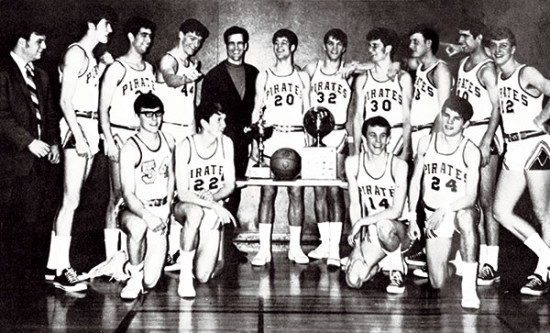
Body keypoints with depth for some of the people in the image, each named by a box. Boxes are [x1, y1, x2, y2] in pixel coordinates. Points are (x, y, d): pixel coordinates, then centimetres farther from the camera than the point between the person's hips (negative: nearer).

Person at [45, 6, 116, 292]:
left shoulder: (92, 57, 19)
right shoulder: (75, 53, -7)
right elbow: (65, 101, -13)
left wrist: (102, 69, 12)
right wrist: (79, 136, -19)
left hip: (90, 129, 9)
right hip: (76, 128, -9)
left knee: (71, 200, 9)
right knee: (71, 200, -10)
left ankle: (54, 264, 14)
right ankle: (61, 270, -8)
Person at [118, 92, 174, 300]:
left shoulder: (168, 142, 4)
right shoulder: (130, 149, -14)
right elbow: (128, 194, -19)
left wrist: (166, 209, 5)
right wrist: (147, 216, -36)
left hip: (160, 213, 4)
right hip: (134, 211, -3)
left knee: (150, 282, -14)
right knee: (138, 227, -44)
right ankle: (134, 277, -17)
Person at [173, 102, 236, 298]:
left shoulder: (226, 143, -2)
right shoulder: (185, 147, -16)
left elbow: (230, 185, 2)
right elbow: (182, 193, -20)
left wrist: (214, 197, -20)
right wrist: (215, 206, -31)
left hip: (213, 213, 3)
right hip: (185, 207, -3)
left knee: (203, 276, -12)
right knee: (196, 212, -43)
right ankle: (184, 273, -27)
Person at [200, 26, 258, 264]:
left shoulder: (253, 74, 12)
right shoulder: (213, 76, 0)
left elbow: (255, 108, 13)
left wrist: (254, 136, 6)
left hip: (242, 140, 4)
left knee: (234, 192, 8)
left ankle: (228, 242, 15)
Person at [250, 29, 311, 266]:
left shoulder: (302, 77, 13)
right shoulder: (264, 76, 12)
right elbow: (256, 110, 11)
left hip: (296, 137, 1)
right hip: (271, 137, 0)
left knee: (296, 192, -2)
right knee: (267, 192, -5)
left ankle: (295, 247, 5)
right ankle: (264, 249, -3)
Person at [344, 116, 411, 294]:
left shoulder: (398, 165, -14)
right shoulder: (353, 163, -3)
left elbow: (396, 211, -20)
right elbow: (354, 204, -1)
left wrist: (362, 222, -22)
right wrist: (357, 240, -9)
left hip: (398, 230, -3)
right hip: (371, 233, 4)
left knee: (383, 225, -40)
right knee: (353, 280, -16)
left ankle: (397, 271, -12)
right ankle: (376, 263, 20)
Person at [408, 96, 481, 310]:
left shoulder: (471, 152, -10)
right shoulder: (426, 142, -1)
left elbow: (470, 197, -15)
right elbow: (415, 181, 7)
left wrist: (445, 209, -29)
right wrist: (412, 217, 3)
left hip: (461, 210, -2)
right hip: (433, 216, 2)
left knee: (465, 218, -43)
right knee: (437, 284, -7)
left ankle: (469, 287, -33)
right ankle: (452, 266, 33)